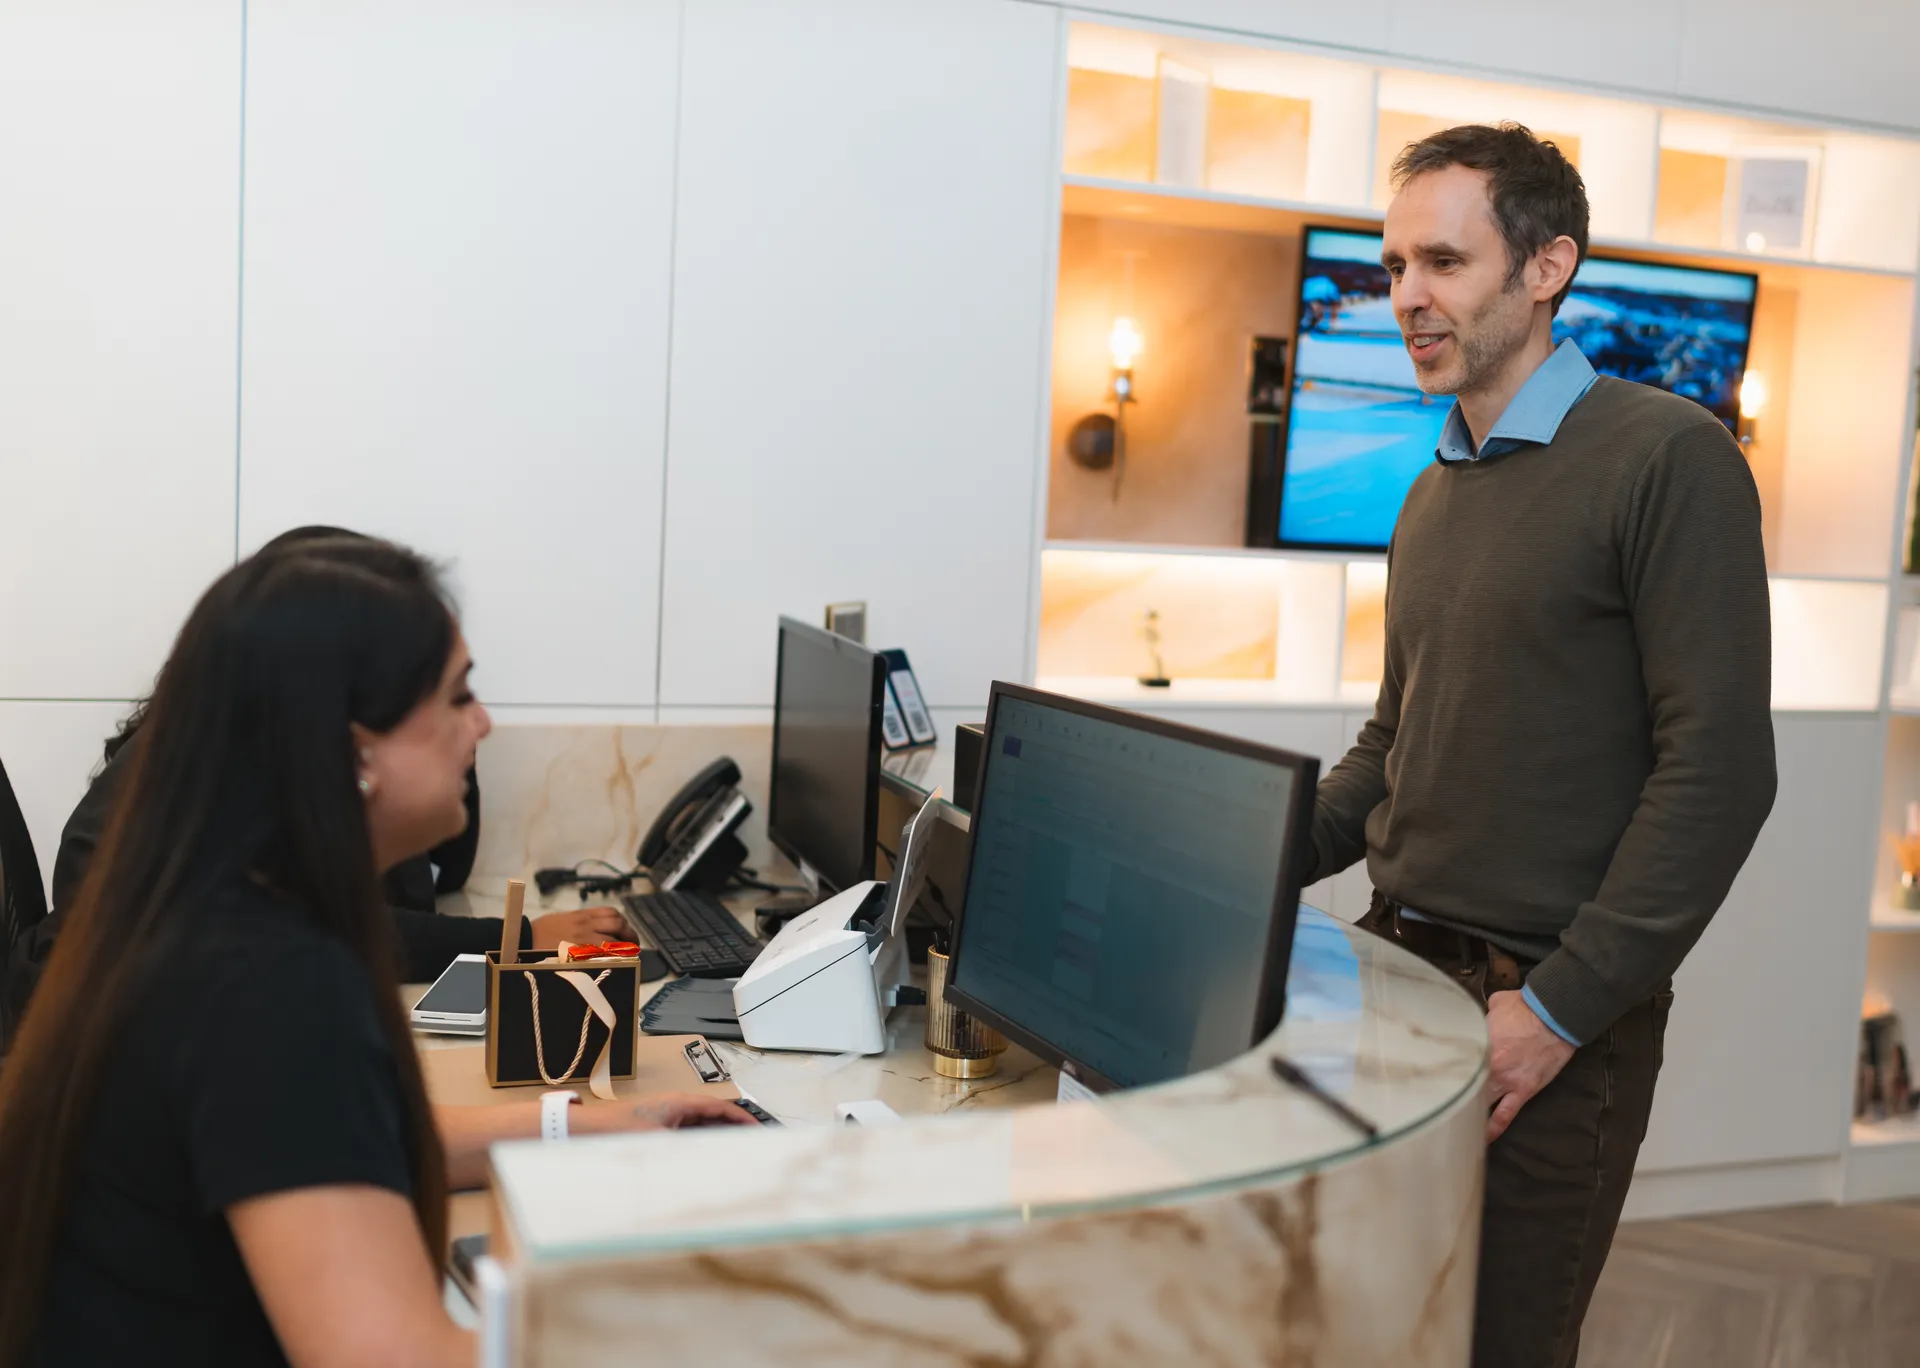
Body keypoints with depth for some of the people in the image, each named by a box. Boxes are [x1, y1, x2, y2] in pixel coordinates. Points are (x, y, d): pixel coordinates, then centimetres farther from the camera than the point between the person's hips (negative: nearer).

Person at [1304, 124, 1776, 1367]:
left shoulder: (1666, 460, -11)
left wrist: (1561, 1008, -18)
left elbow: (1719, 766, -17)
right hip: (1401, 967, 7)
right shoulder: (1434, 493, 12)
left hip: (1552, 1010, -6)